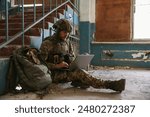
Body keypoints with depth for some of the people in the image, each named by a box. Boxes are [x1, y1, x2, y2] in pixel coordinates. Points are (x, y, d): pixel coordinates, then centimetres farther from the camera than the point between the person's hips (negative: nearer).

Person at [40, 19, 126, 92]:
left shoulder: (67, 42, 8)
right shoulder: (47, 44, -10)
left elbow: (73, 57, 16)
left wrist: (72, 62, -8)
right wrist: (57, 66, -23)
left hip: (66, 70, 8)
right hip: (55, 74, -7)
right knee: (78, 73, -29)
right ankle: (109, 84, -36)